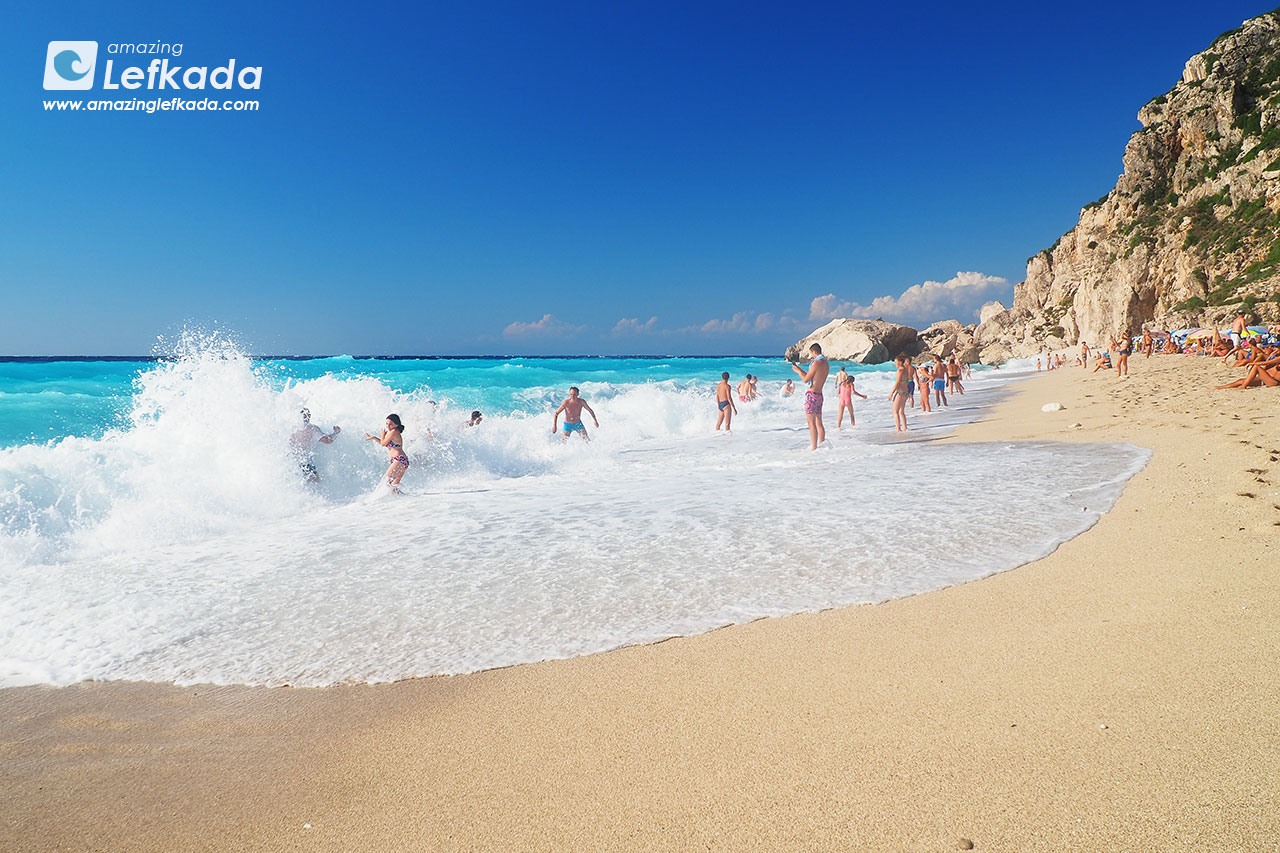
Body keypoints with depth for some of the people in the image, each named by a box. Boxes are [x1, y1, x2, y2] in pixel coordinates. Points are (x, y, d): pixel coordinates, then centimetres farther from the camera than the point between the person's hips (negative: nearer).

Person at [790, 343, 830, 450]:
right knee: (819, 423, 12)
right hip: (819, 395, 9)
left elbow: (806, 379, -10)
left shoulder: (816, 363, -15)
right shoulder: (826, 364, 13)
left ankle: (814, 448, -10)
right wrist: (800, 370, 25)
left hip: (812, 394, -9)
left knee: (811, 423, -8)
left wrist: (798, 371, 7)